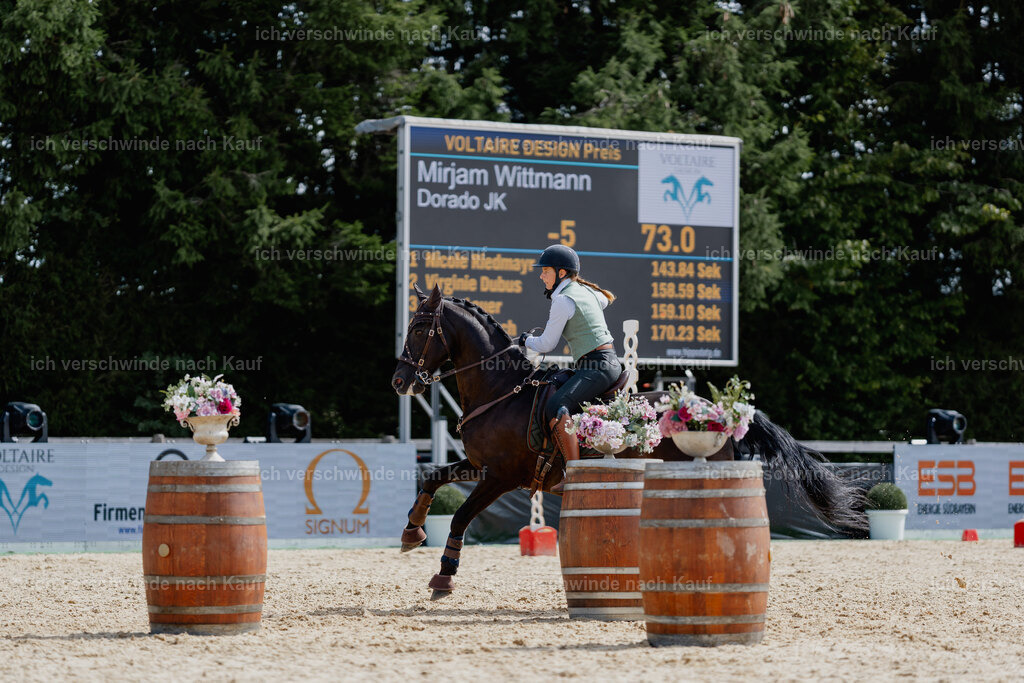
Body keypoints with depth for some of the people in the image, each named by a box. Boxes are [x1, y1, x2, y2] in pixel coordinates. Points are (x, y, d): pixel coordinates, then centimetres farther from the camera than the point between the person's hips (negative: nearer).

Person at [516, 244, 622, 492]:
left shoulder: (563, 300, -11)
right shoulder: (586, 290, 15)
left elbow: (546, 345, -7)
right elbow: (604, 301, 41)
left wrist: (526, 340, 15)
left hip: (596, 366, -10)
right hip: (610, 362, 10)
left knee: (556, 407, -28)